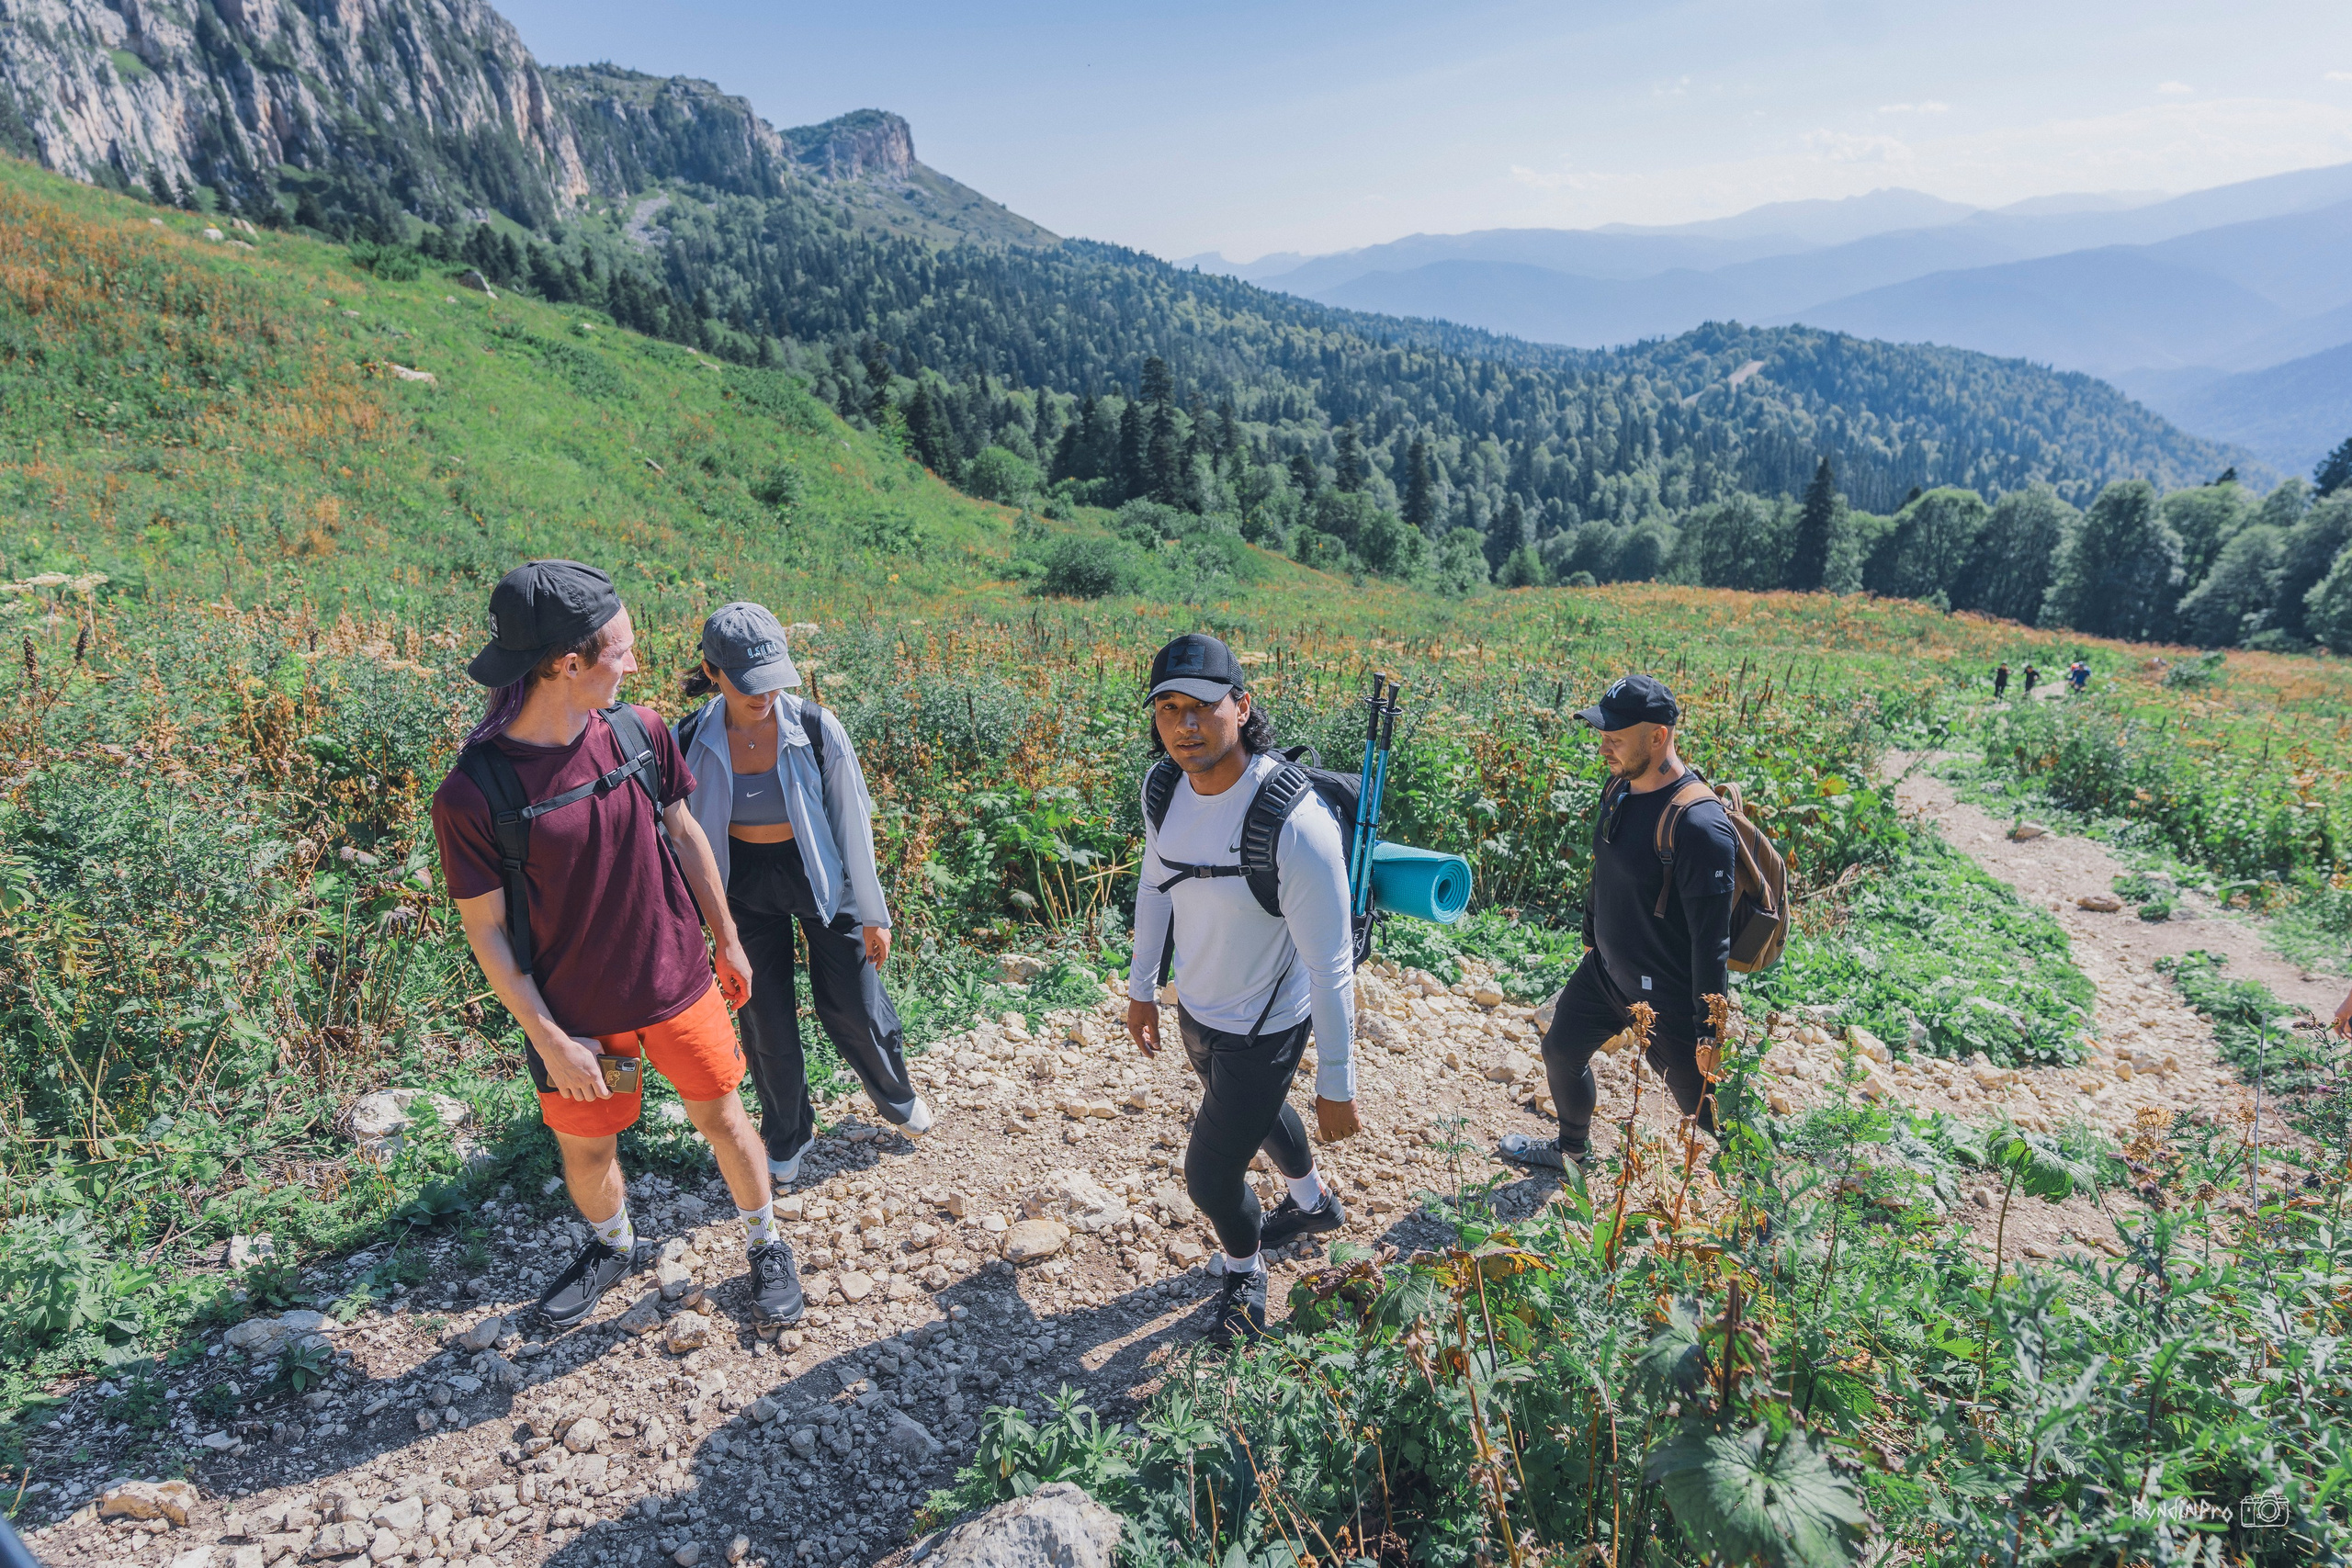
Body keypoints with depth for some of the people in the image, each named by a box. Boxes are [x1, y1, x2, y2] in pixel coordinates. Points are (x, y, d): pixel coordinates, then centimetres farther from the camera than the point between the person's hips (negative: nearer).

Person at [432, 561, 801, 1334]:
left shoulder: (638, 731, -11)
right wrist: (549, 1039, -10)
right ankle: (613, 1247, 51)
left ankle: (766, 1246, 39)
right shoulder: (472, 794, -22)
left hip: (679, 986, 2)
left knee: (721, 1117, 15)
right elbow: (486, 931, -12)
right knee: (585, 1148, 19)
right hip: (578, 1013, -2)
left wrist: (728, 942, 10)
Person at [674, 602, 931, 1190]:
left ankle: (897, 1100, 42)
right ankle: (786, 1137, 38)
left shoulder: (817, 729, -19)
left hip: (820, 876, -1)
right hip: (745, 885, 1)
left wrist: (873, 914, -5)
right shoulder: (692, 742, -14)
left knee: (853, 1006, 10)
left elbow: (852, 824, -11)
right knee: (766, 1021, 11)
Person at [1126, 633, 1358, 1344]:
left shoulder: (1296, 824, -36)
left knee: (1211, 1173, 9)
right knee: (1256, 1114, 32)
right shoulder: (1163, 785, -14)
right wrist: (1141, 986, 14)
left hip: (1263, 1032, -7)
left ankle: (1244, 1271, 45)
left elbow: (1330, 965, -27)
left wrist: (1336, 1085, -18)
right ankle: (1314, 1204, 64)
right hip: (1195, 1012, 7)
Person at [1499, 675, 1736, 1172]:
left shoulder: (1699, 825, -30)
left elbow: (1712, 942, -25)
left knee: (1705, 1108, 5)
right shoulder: (1619, 787, -3)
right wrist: (1590, 941, 23)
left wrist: (1711, 1033, -20)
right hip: (1605, 972, 9)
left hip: (1670, 999, -9)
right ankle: (1572, 1149, 51)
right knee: (1561, 1051, 24)